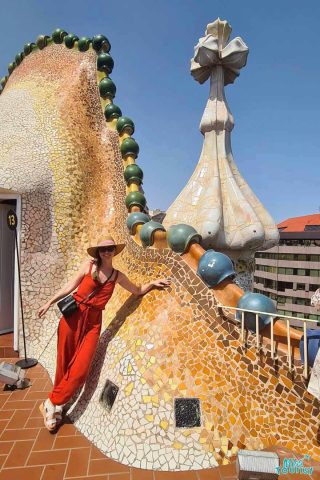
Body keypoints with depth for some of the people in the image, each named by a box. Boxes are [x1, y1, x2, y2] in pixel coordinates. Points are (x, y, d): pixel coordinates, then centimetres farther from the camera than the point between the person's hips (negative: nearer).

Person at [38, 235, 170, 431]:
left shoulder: (118, 276, 5)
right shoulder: (89, 266, 0)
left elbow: (138, 290, 15)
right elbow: (71, 286, 6)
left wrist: (152, 283, -1)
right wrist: (50, 303, 5)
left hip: (93, 321, 2)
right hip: (73, 315, -1)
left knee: (80, 371, -4)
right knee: (64, 364, 6)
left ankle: (52, 404, 17)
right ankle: (55, 406, 27)